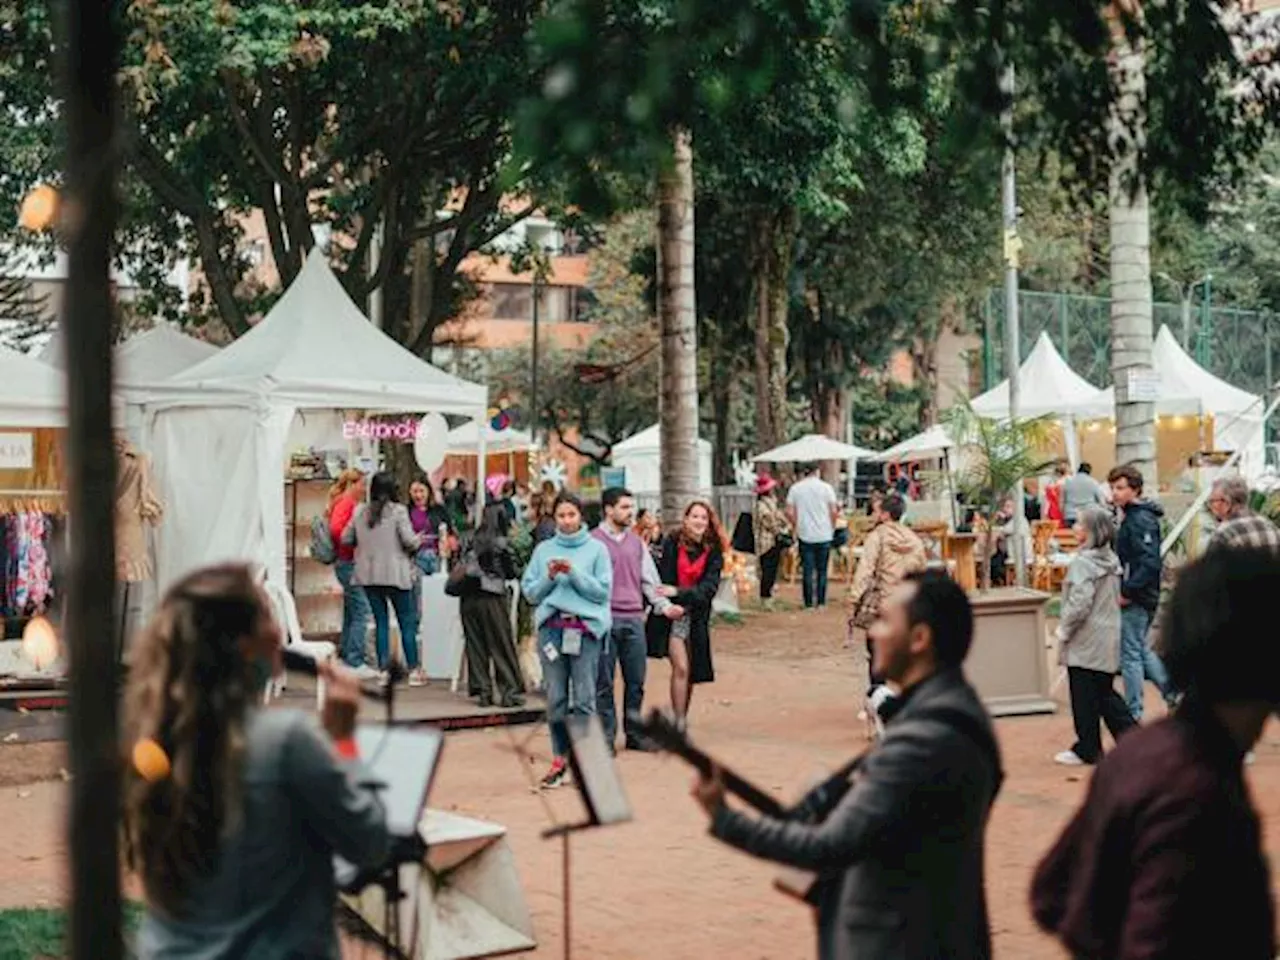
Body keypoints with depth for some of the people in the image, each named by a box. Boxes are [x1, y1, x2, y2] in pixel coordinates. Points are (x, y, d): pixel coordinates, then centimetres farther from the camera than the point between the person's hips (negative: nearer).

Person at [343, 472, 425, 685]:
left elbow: (346, 538, 8)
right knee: (407, 621, 5)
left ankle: (383, 669, 9)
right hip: (395, 574, -4)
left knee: (380, 621, 11)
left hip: (369, 575, 4)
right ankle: (413, 670, 6)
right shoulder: (398, 511, -9)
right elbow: (409, 540, -15)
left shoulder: (360, 512, 4)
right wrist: (419, 540, 6)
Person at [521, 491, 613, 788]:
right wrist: (549, 576, -7)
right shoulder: (543, 550, 12)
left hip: (586, 627, -2)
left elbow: (603, 591, -2)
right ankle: (559, 760, 11)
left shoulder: (596, 549, 5)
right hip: (551, 626, 2)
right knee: (555, 698, 3)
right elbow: (530, 592, 9)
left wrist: (574, 573, -11)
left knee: (584, 699, -3)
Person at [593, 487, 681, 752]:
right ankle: (606, 736, 7)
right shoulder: (594, 541, -1)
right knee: (604, 683, 1)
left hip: (634, 619, 5)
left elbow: (649, 579, 15)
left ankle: (634, 733, 17)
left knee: (636, 681, 7)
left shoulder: (636, 542, 15)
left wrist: (664, 605, 1)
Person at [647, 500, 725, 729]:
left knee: (691, 671, 9)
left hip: (697, 618, 3)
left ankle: (682, 716, 26)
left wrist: (679, 592, -21)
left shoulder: (713, 552, -1)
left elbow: (709, 587, -10)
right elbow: (661, 579, -5)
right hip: (671, 615, -3)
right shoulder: (671, 544, -6)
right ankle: (679, 724, -7)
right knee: (681, 667, -12)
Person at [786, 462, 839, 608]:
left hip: (805, 536, 1)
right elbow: (834, 511, -6)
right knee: (822, 570, 9)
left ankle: (809, 603, 5)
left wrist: (796, 527, 11)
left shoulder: (795, 488, 0)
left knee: (807, 570, 5)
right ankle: (821, 602, 10)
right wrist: (832, 527, 9)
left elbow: (789, 512, -3)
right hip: (824, 535, -1)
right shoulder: (826, 487, -3)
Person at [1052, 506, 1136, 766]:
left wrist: (1063, 631, -11)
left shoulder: (1083, 562, -17)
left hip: (1085, 641, -8)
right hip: (1109, 638, 8)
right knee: (1105, 694, 16)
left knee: (1085, 698, 3)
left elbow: (1079, 604, -23)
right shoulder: (1111, 559, 9)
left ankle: (1087, 749, 10)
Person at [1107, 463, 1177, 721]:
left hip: (1137, 600, -10)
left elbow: (1150, 564, -26)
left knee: (1130, 654, -1)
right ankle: (1174, 692, 25)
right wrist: (1126, 590, 12)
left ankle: (1134, 715, 7)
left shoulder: (1141, 521, -18)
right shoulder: (1132, 517, 12)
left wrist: (1127, 592, -22)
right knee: (1141, 650, 20)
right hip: (1138, 597, 10)